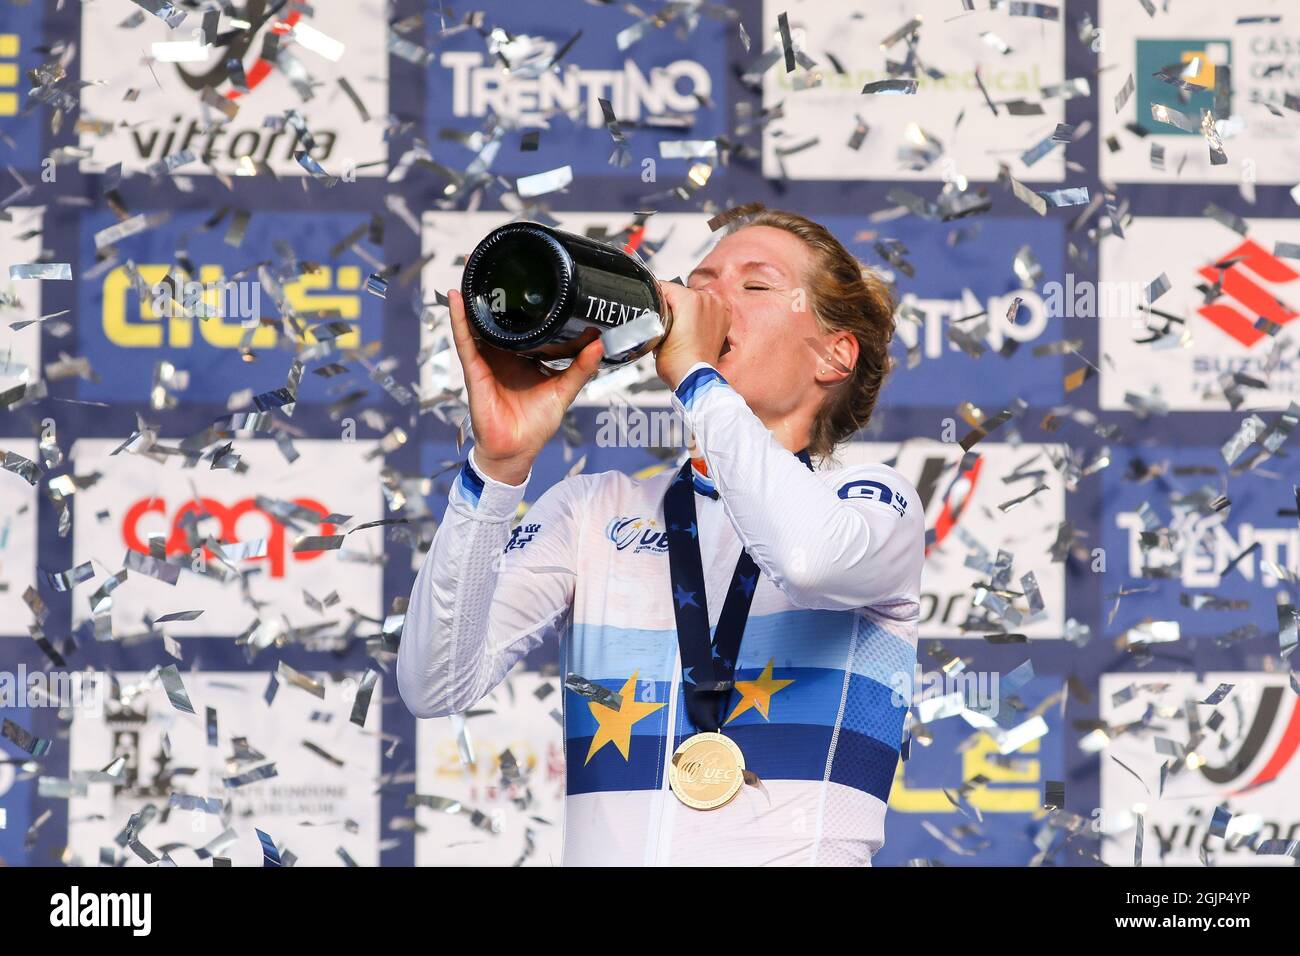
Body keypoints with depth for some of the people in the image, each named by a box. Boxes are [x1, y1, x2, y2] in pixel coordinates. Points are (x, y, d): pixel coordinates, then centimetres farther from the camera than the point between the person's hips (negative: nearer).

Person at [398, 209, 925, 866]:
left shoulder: (872, 502, 9)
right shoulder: (592, 509, 14)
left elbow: (813, 559, -16)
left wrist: (695, 373, -5)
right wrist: (498, 463, -8)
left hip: (791, 854, -2)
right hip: (602, 852, 2)